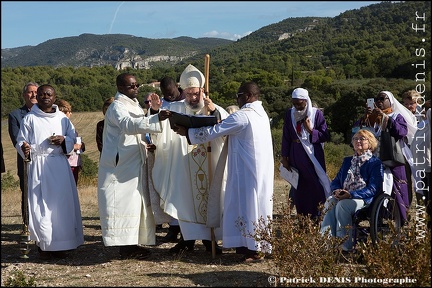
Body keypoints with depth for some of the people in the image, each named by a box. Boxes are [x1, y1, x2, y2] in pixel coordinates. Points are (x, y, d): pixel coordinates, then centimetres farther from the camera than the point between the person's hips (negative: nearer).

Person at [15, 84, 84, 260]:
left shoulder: (62, 118, 12)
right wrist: (24, 149, -21)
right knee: (41, 204, -6)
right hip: (38, 165, -2)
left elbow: (73, 138, 14)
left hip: (60, 166, 3)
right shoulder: (30, 119, 4)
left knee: (62, 203, 0)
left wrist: (63, 140, -7)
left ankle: (60, 245, 7)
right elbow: (21, 141, 1)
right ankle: (43, 245, 1)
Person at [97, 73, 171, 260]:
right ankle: (125, 246, -5)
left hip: (134, 164, 10)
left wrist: (146, 145, 11)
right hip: (120, 165, -10)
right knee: (123, 202, -8)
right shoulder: (117, 107, -13)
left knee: (134, 202, 10)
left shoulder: (133, 105, 17)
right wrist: (156, 119, -45)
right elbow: (128, 124, -34)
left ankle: (132, 243, 16)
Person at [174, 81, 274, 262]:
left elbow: (213, 132, -15)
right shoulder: (260, 113, 11)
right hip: (261, 169, 9)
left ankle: (254, 249, 1)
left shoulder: (242, 116, -18)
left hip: (247, 171, -9)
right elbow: (228, 127, 20)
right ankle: (255, 245, 20)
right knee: (256, 204, 13)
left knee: (247, 204, -3)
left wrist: (187, 132, -6)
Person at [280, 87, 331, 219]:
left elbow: (325, 136, -5)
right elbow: (286, 136, 8)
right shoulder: (289, 114, 3)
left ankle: (317, 217, 2)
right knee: (299, 187, 6)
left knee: (316, 186, -3)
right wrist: (284, 157, 6)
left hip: (313, 155, -3)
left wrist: (311, 130, -19)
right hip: (296, 156, 3)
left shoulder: (316, 113, -5)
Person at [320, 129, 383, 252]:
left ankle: (345, 246, -34)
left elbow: (372, 189, -6)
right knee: (330, 202, -30)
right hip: (342, 196, 5)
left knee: (342, 205, -36)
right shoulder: (347, 161, 26)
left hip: (364, 199, -5)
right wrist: (337, 190, -6)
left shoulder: (376, 163, 7)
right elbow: (335, 181, 20)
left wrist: (351, 194, -21)